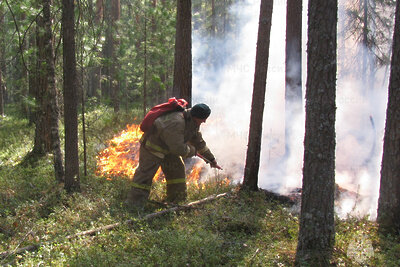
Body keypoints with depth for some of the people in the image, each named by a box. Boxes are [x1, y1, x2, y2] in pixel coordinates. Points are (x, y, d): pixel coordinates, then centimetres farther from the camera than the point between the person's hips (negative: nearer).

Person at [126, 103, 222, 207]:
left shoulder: (193, 121, -5)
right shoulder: (175, 123, -37)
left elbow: (199, 142, 10)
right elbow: (178, 148, -34)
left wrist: (211, 159, 15)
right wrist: (192, 151, -14)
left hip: (168, 147, 9)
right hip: (152, 147, -9)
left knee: (177, 169, 9)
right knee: (145, 174, -9)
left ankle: (176, 201, 21)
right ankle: (133, 204, -4)